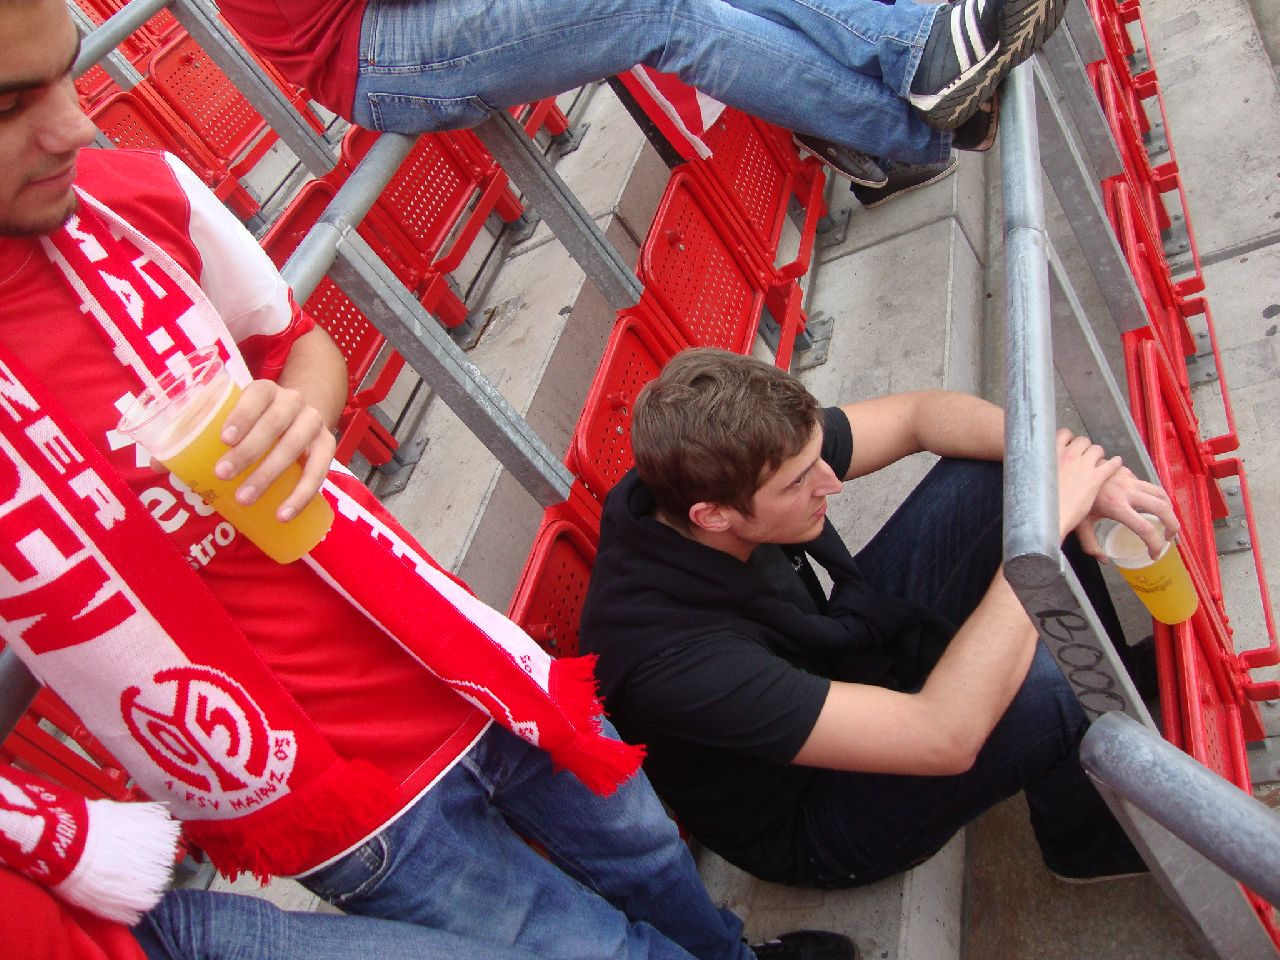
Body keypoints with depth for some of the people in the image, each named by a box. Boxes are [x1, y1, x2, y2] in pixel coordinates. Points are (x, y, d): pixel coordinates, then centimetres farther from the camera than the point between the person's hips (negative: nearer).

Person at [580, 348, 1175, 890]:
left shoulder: (717, 469, -21)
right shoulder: (675, 662, -40)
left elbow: (919, 414, -9)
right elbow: (945, 736, -39)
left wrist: (1070, 472, -24)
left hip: (842, 666, 7)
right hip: (811, 822, -6)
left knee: (996, 471, -6)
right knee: (1050, 678, -31)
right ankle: (1089, 835, 5)